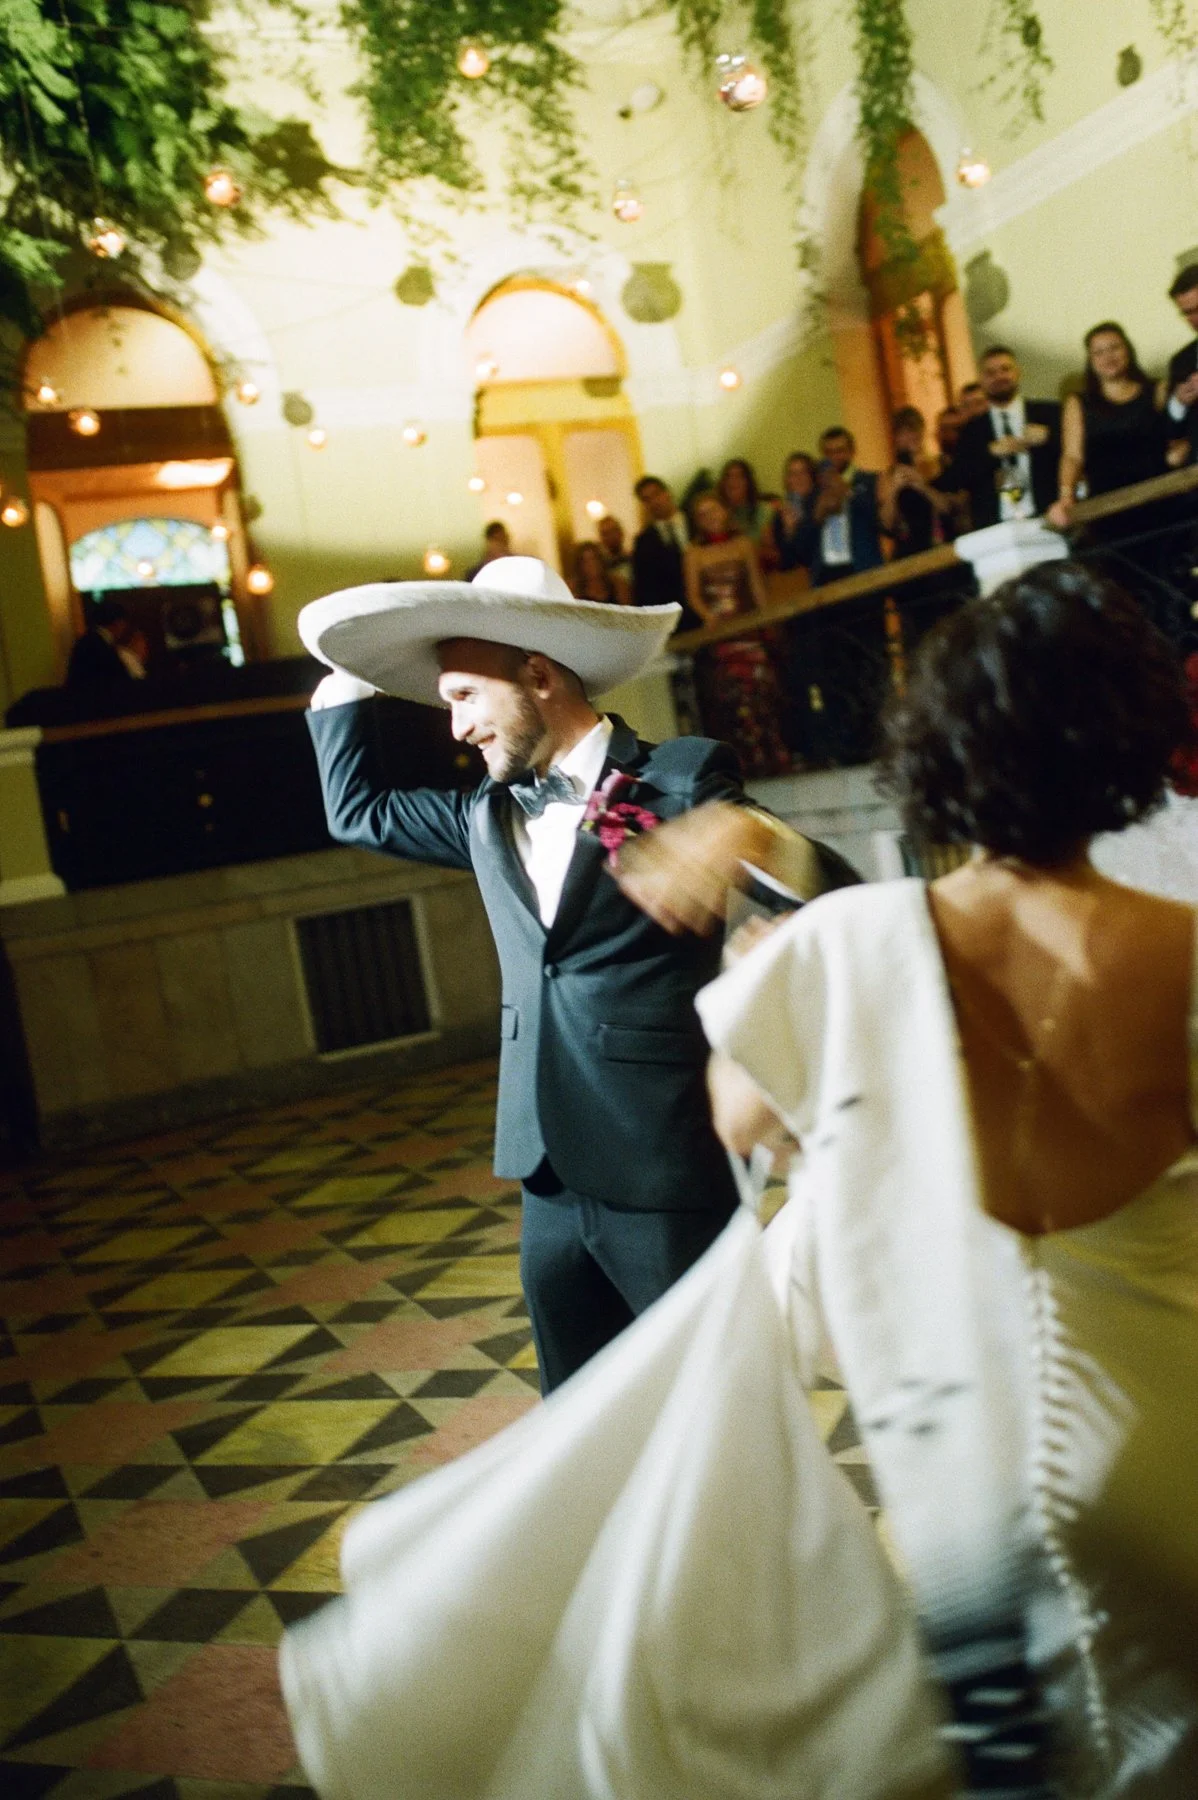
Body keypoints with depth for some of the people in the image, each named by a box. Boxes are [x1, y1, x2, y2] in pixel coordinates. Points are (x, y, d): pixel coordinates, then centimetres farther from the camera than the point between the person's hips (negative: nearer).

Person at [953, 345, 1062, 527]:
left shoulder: (1049, 413, 9)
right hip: (994, 528, 0)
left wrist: (1047, 438, -12)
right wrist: (991, 452, -12)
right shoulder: (971, 429, 11)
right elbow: (961, 478, 1)